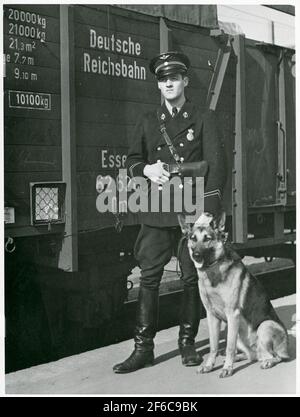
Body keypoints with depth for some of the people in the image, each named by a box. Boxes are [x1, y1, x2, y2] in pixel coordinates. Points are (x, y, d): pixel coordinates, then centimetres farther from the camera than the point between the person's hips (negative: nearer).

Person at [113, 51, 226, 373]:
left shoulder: (203, 119, 7)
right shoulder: (147, 122, 16)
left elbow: (216, 165, 1)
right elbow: (131, 161, 17)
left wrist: (209, 212, -9)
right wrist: (146, 169, -7)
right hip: (157, 213, 2)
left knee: (192, 278, 4)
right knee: (148, 277, -3)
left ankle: (187, 343, 18)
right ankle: (143, 348, 2)